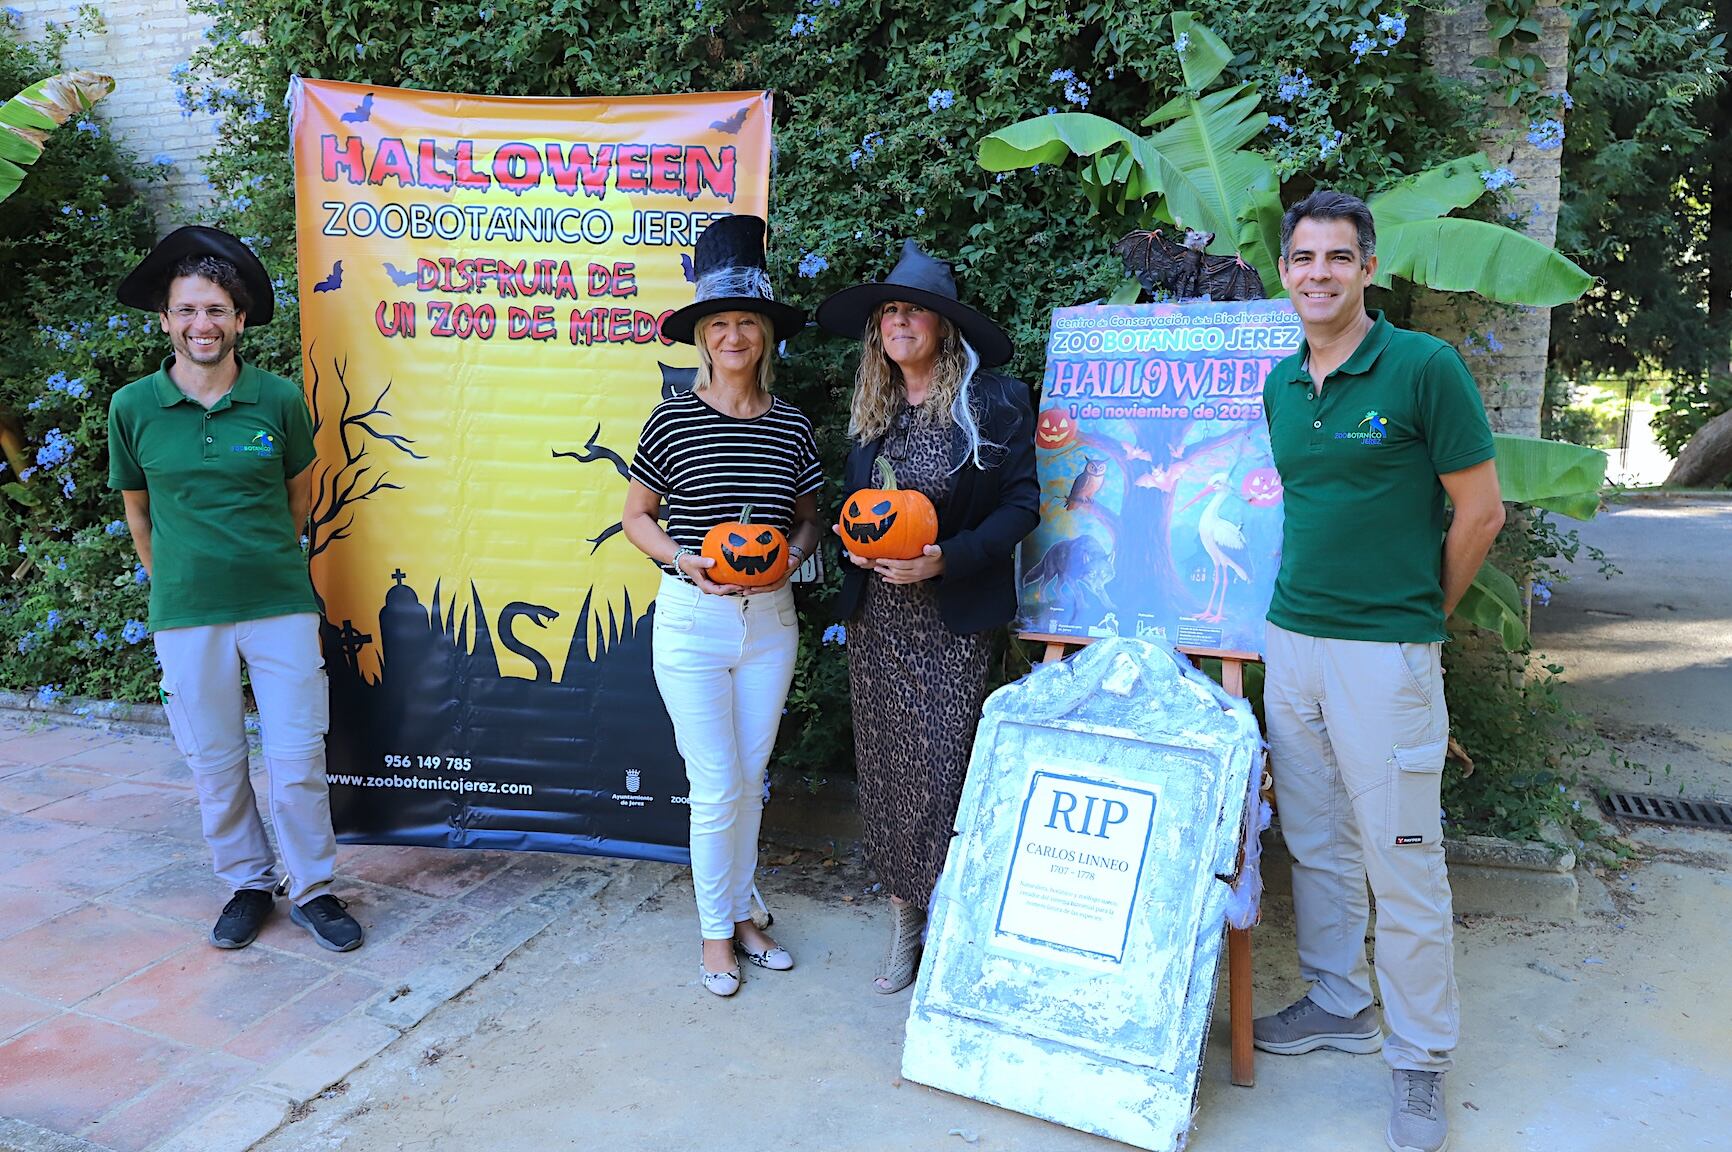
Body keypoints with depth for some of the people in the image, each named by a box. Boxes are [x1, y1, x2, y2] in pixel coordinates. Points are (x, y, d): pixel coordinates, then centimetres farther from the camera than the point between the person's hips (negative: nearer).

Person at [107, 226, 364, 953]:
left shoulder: (279, 399, -4)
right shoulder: (133, 408, -3)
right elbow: (137, 509, 10)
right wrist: (171, 581, 15)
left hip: (281, 604, -1)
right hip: (185, 615, 1)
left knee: (296, 760, 3)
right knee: (214, 764, 10)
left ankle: (312, 888, 20)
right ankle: (246, 884, 29)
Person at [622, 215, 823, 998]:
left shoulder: (791, 425, 2)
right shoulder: (673, 419, -6)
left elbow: (808, 516, 12)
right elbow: (636, 515, 2)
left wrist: (792, 553, -9)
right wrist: (684, 560, -15)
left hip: (770, 619, 3)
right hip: (693, 618, -3)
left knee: (750, 779, 14)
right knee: (716, 787, 0)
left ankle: (741, 914, 32)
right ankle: (716, 933, 20)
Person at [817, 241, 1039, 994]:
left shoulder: (995, 402, -5)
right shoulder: (870, 410, 11)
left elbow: (1022, 503, -7)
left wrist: (946, 558, -19)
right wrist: (854, 539, -4)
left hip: (952, 622, -5)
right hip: (874, 617, 5)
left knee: (943, 768, -6)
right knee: (884, 763, 8)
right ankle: (903, 918, 22)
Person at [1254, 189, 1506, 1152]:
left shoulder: (1425, 367, -10)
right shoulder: (1280, 384, 9)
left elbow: (1482, 511, -6)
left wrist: (1422, 614, 3)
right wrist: (1302, 606, 12)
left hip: (1386, 650, -6)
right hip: (1291, 640, 6)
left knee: (1402, 859, 2)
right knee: (1316, 842, 16)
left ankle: (1422, 1057, 19)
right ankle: (1338, 1005, 34)